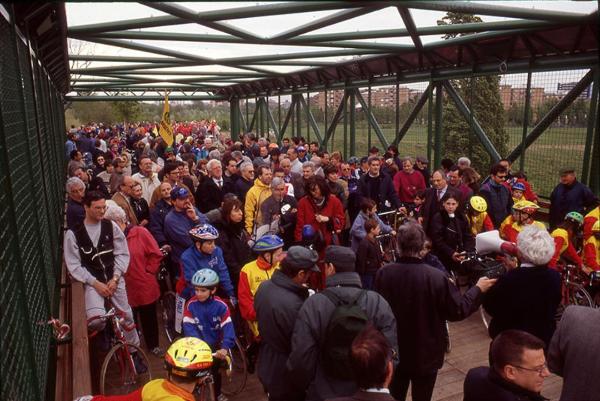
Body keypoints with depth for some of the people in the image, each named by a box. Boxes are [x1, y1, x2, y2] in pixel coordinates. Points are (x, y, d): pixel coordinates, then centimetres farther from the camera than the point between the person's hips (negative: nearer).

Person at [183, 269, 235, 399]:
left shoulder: (221, 305, -14)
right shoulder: (191, 305, -12)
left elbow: (228, 327, -19)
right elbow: (189, 327, -17)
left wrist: (225, 348, -33)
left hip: (215, 344, 0)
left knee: (215, 370, 8)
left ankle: (217, 394, 35)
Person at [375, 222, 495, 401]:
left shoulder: (383, 273, -17)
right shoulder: (436, 277, -26)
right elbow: (458, 311, -12)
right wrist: (478, 289, 2)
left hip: (393, 352, 3)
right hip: (426, 354, -2)